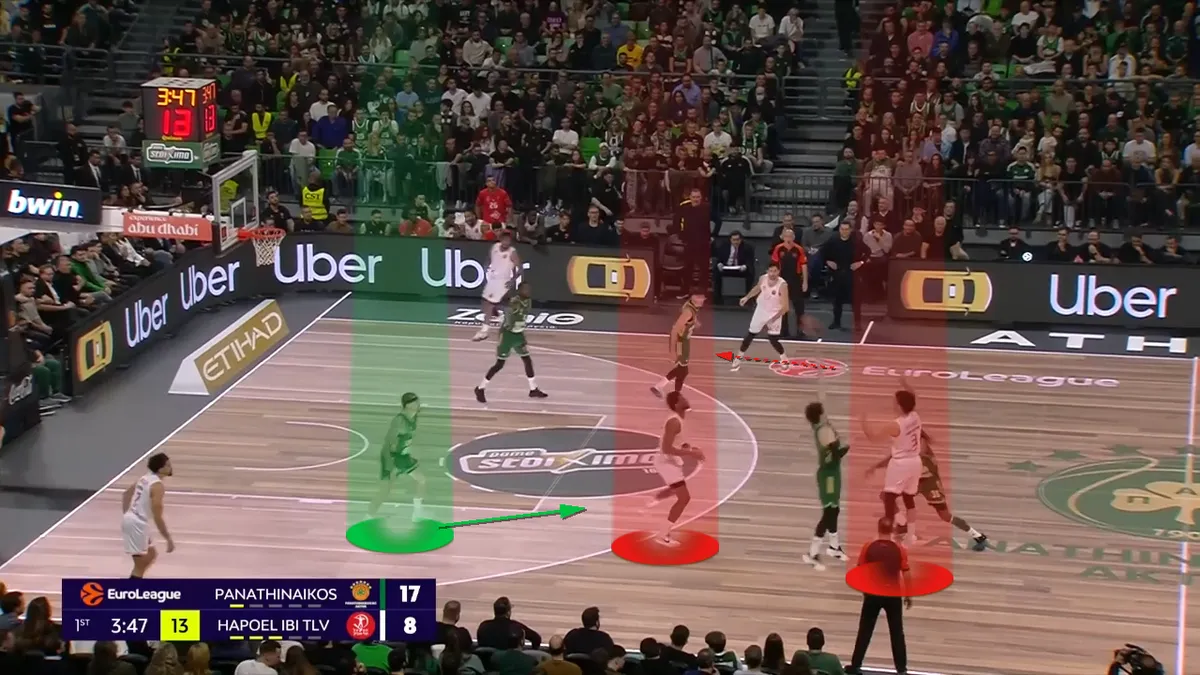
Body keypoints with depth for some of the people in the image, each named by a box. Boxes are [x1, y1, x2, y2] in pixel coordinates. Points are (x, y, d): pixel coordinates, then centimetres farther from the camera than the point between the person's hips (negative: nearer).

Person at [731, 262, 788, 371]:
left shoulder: (782, 285, -29)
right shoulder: (763, 278, -14)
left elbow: (785, 307, -28)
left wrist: (773, 319, -33)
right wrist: (747, 297, 4)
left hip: (775, 314, -4)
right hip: (761, 310, 4)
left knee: (773, 340, -7)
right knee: (749, 335, 9)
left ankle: (785, 360, 18)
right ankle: (737, 360, 22)